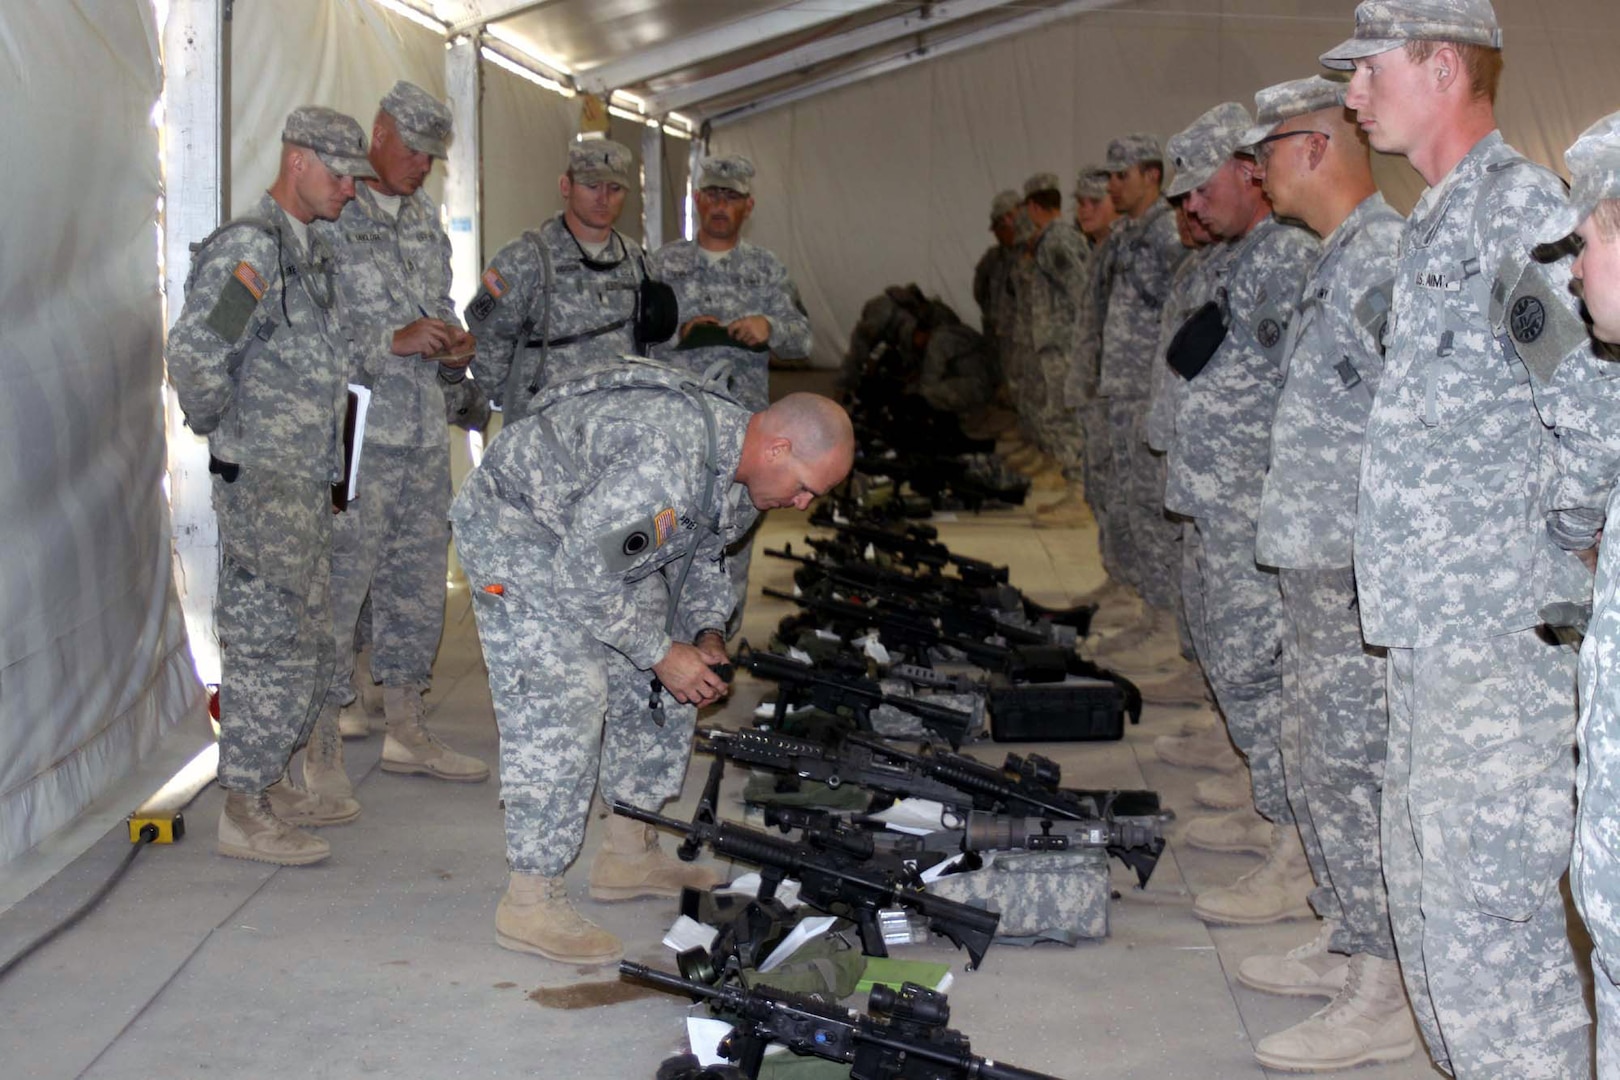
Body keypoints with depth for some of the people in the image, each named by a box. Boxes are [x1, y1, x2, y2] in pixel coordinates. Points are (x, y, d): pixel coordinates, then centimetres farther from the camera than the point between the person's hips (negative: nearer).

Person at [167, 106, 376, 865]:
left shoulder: (310, 253, 17)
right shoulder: (249, 247, -14)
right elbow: (192, 353, -21)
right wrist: (221, 425, -9)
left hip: (307, 482, 10)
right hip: (261, 483, -10)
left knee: (308, 640, 15)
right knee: (267, 640, -6)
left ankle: (270, 784, 26)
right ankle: (242, 811, 2)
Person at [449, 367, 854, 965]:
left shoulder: (743, 471, -6)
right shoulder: (663, 461, -37)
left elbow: (698, 556, 11)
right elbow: (583, 576, -33)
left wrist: (706, 634, -5)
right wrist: (661, 653, -24)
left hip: (601, 541, 10)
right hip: (516, 528, -10)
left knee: (659, 687, 10)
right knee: (561, 698, -17)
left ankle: (629, 854, 23)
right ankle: (530, 903, -10)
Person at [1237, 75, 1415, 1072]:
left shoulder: (1388, 259, -17)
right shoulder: (1339, 258, 15)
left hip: (1363, 574, -10)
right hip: (1317, 563, 10)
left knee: (1353, 770, -4)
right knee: (1316, 760, 18)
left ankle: (1389, 996, 5)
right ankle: (1347, 942, 31)